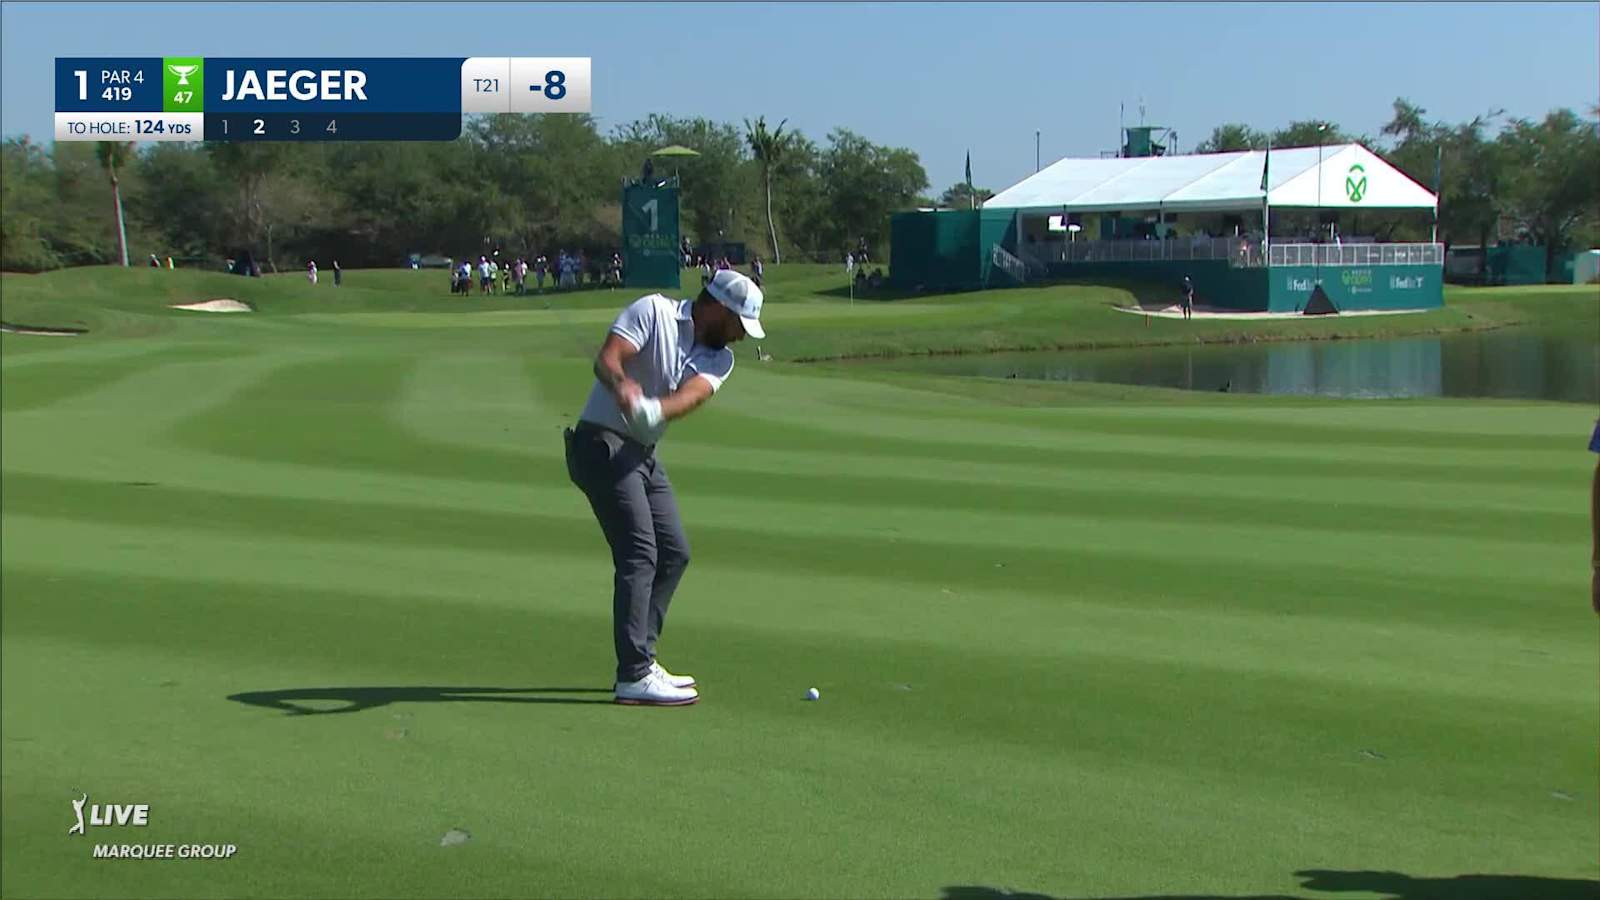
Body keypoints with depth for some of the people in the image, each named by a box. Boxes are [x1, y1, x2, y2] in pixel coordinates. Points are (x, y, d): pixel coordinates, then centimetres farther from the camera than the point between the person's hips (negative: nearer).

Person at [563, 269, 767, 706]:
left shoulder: (718, 358, 8)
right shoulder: (653, 311, -8)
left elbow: (692, 394, -13)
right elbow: (606, 359, -21)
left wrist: (655, 409, -35)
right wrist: (622, 386, -44)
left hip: (643, 452, 9)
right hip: (601, 443, -9)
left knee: (674, 552, 12)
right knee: (640, 552, -16)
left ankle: (638, 660, 21)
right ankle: (634, 677, -17)